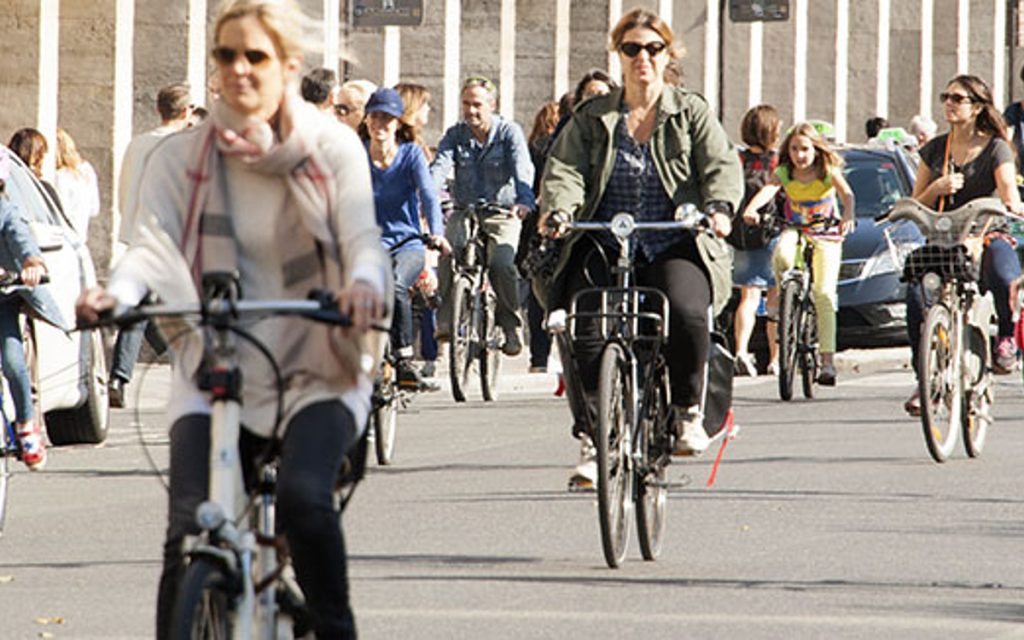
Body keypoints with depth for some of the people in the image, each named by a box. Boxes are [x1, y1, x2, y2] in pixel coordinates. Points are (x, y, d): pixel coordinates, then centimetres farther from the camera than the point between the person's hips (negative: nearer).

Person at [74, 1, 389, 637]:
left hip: (316, 376, -2)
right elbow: (155, 242, -8)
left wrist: (365, 282, -36)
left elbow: (362, 237, -10)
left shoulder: (332, 148, 2)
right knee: (190, 528, -18)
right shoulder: (181, 159, 6)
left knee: (304, 497, -29)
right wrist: (116, 292, -32)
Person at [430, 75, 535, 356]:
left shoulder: (509, 132, -4)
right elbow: (440, 166, -12)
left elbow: (522, 169, -19)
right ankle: (445, 320, -17)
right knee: (448, 257, -27)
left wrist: (524, 201, -40)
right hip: (464, 212, 2)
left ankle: (510, 324, -3)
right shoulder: (455, 135, 4)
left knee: (501, 264, -25)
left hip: (502, 214, -2)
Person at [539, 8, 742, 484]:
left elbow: (722, 164, -1)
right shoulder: (591, 119, 13)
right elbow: (566, 168, 1)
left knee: (686, 312, -31)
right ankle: (589, 440, -12)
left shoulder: (692, 113, 11)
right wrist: (557, 209, -21)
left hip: (674, 246, -1)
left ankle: (687, 410, -6)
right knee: (585, 330, -21)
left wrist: (719, 207, -23)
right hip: (605, 246, 2)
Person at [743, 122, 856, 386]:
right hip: (795, 230, 2)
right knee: (781, 256, -36)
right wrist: (751, 209, -46)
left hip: (826, 235, -2)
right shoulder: (784, 173, -5)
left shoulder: (828, 171, -10)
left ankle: (828, 361, -14)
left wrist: (847, 216, -49)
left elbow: (847, 194, -27)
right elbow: (768, 190, -25)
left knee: (824, 294, -14)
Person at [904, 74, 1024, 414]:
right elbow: (915, 207, 13)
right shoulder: (935, 150, 13)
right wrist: (936, 189, -9)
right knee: (915, 292, -28)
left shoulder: (996, 148, 3)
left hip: (987, 236, -3)